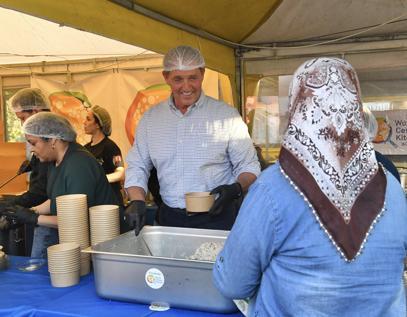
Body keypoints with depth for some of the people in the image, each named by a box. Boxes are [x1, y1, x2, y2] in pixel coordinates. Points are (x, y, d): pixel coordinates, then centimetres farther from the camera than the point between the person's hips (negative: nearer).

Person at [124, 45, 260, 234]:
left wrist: (236, 189, -21)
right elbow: (137, 167, 9)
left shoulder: (227, 115, -4)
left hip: (216, 218, -2)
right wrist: (137, 201, -8)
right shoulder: (150, 119, 6)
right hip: (169, 219, 3)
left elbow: (248, 166, -1)